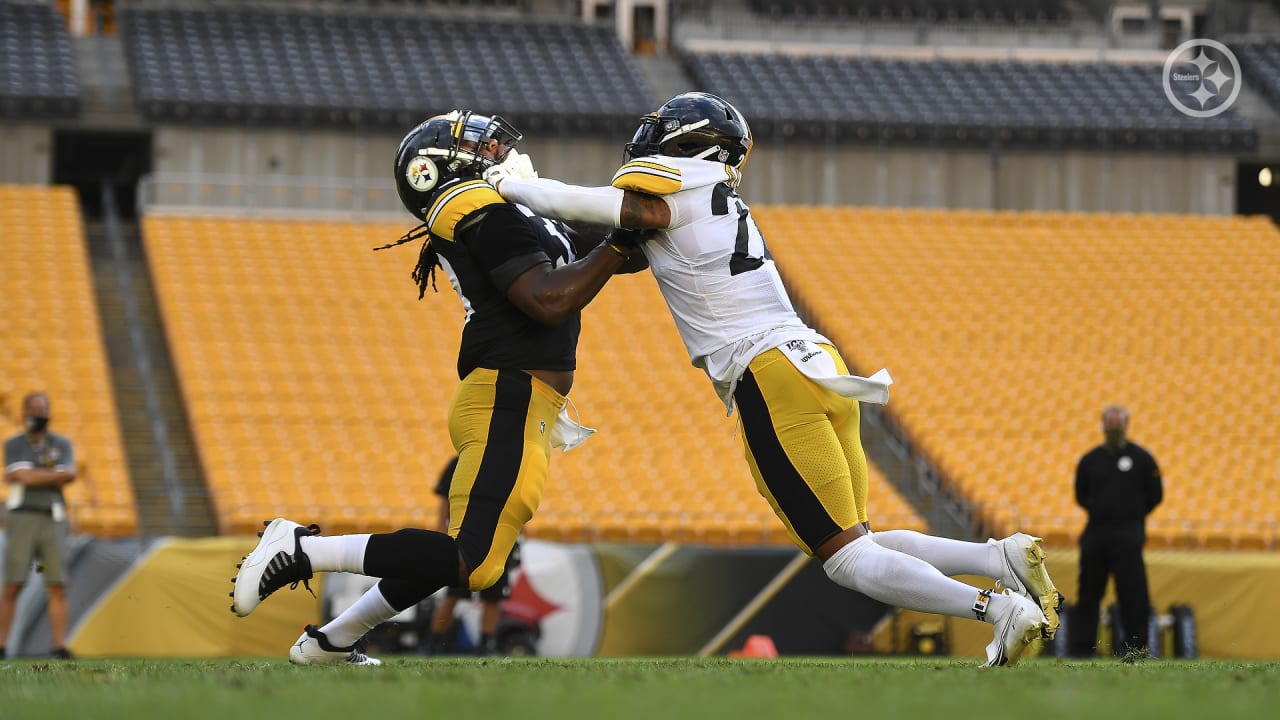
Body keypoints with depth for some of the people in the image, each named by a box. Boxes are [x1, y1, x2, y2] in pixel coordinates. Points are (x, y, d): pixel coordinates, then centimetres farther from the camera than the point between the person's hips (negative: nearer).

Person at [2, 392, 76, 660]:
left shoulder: (62, 445, 11)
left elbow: (68, 476, -6)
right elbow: (25, 476, -12)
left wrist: (34, 476, -11)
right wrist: (56, 474, -4)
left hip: (53, 520, 2)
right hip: (22, 517, -2)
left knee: (57, 586, -6)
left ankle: (60, 646, -7)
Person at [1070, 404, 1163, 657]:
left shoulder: (1141, 458, 4)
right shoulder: (1090, 459, 11)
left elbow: (1155, 494, 8)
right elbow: (1081, 495, 19)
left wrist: (1133, 517, 8)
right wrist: (1100, 513, 9)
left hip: (1128, 535, -3)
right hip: (1095, 533, 3)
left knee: (1132, 591, -10)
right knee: (1089, 590, 5)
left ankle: (1135, 644, -6)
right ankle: (1082, 646, 10)